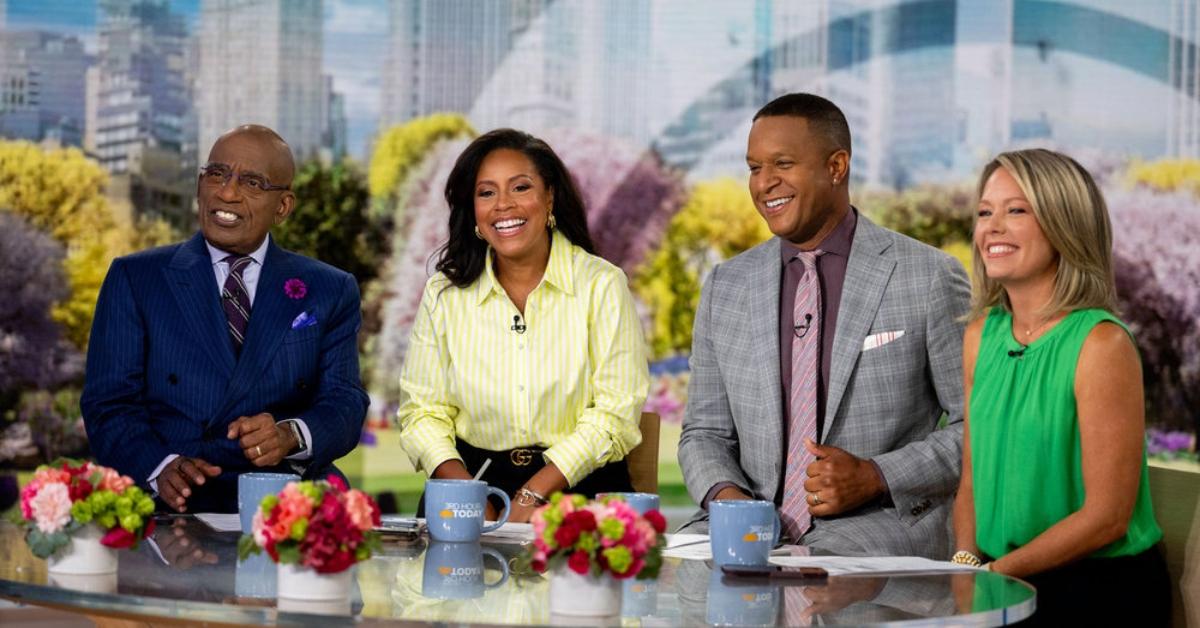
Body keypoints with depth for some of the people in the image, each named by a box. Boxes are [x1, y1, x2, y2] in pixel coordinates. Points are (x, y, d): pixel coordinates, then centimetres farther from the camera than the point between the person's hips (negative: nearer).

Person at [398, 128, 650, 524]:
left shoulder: (602, 286, 0)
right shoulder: (443, 295, 8)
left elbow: (616, 412, -6)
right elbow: (423, 408, 6)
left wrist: (534, 494, -16)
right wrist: (464, 490, -13)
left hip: (581, 486, -2)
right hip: (476, 478, 3)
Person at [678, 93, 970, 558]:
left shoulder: (930, 278, -2)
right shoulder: (724, 286, 11)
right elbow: (705, 433, 15)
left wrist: (874, 477, -12)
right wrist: (725, 495, -7)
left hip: (878, 529, -3)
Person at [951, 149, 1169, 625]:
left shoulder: (1102, 345, -14)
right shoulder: (981, 335, 7)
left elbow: (1106, 517, -15)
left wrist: (992, 573, -13)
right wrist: (966, 563, -6)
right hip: (1006, 585, 6)